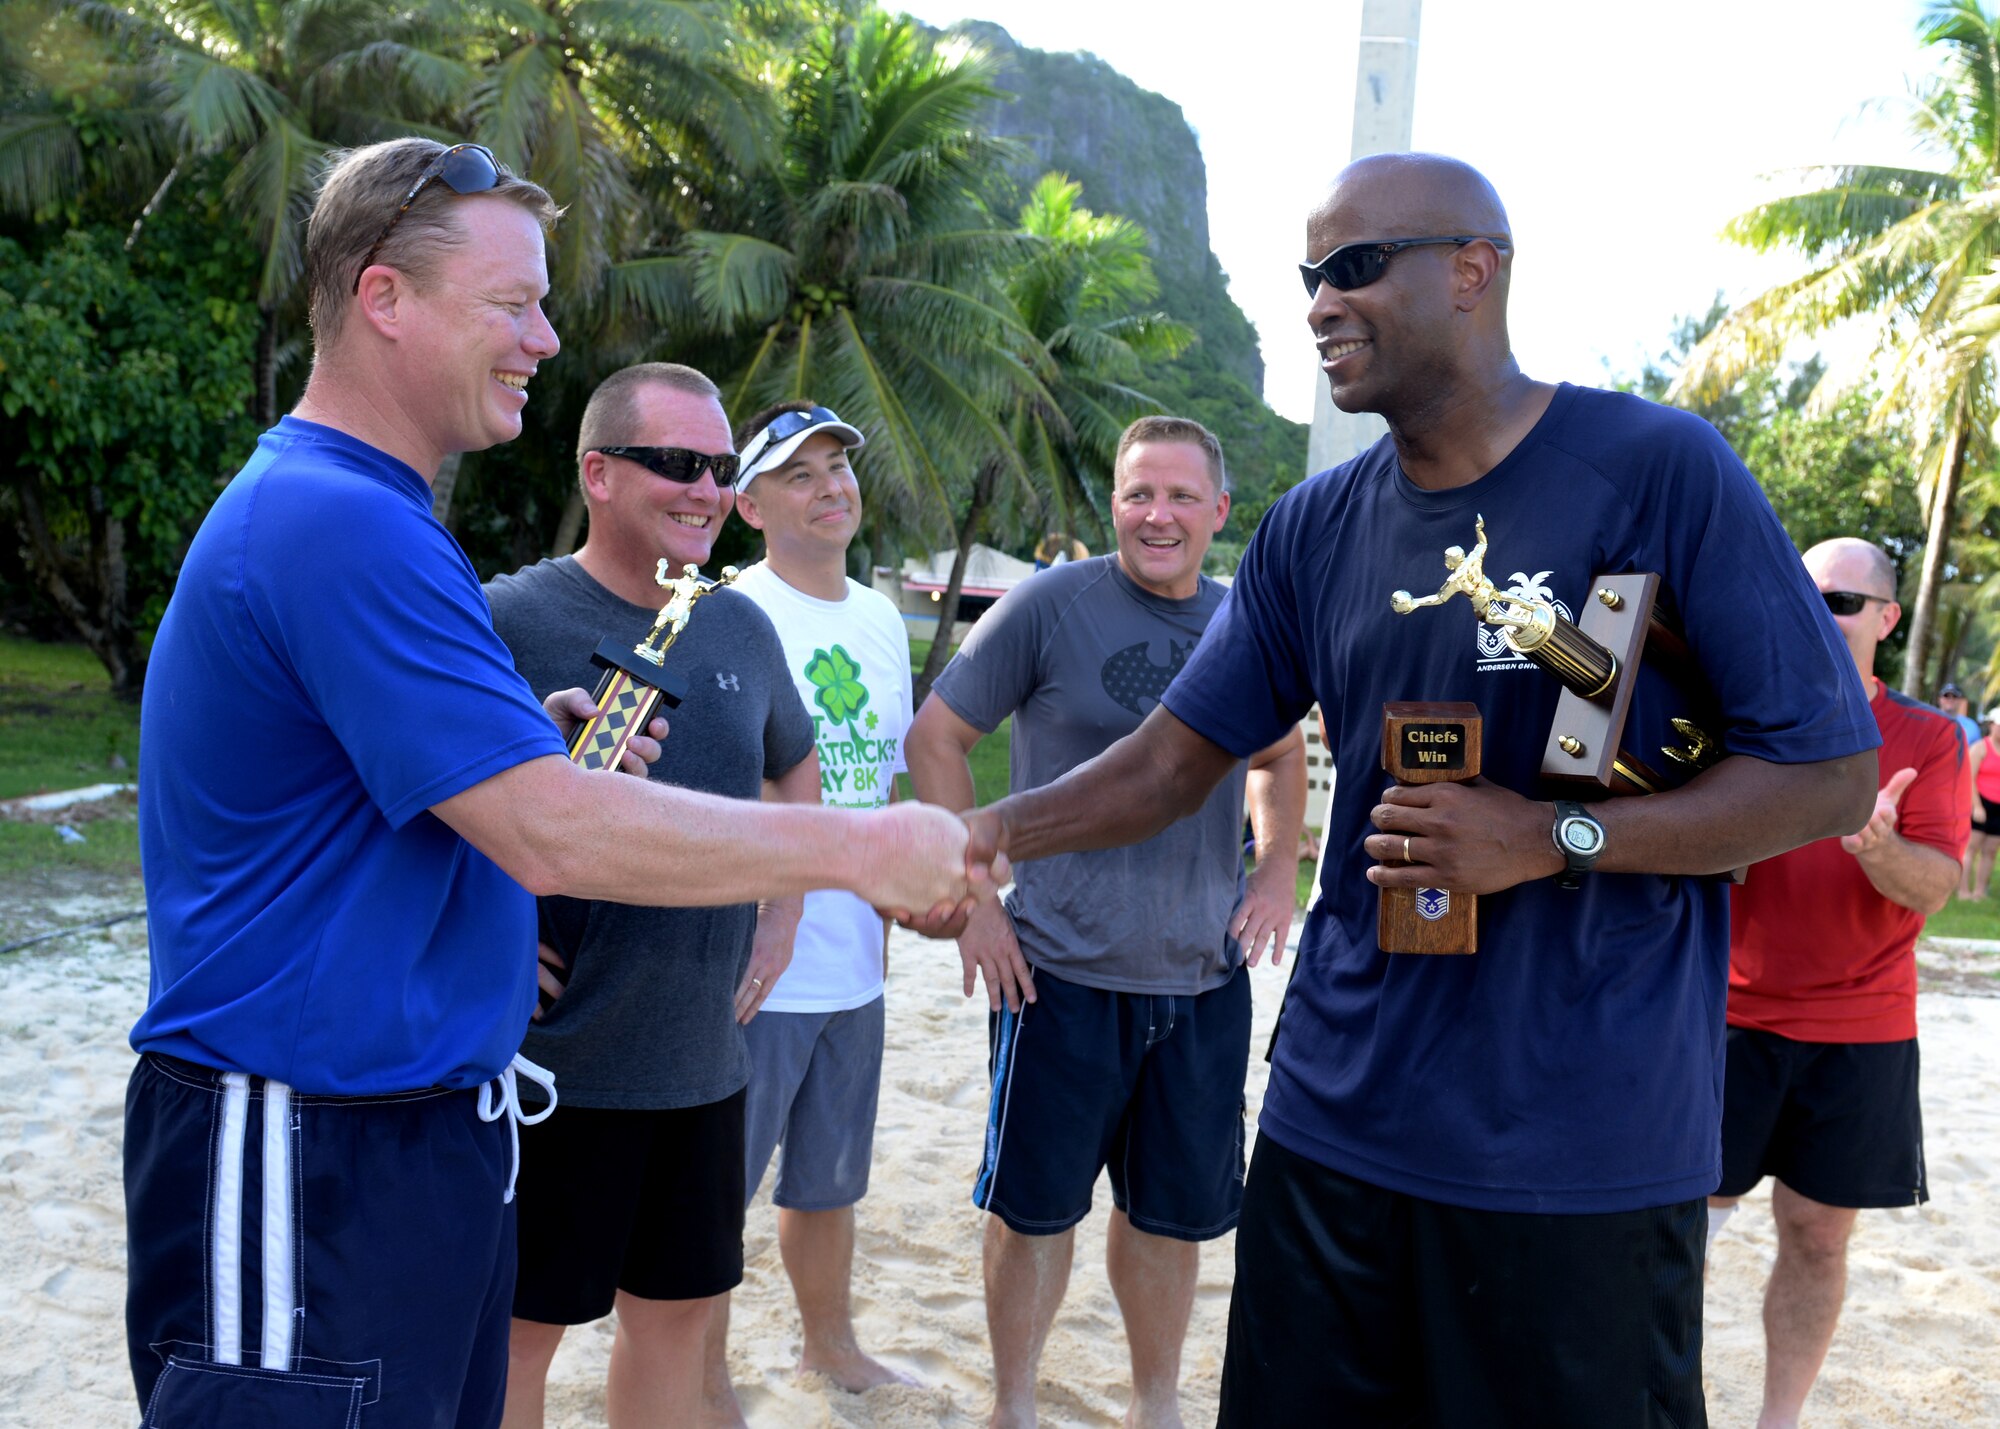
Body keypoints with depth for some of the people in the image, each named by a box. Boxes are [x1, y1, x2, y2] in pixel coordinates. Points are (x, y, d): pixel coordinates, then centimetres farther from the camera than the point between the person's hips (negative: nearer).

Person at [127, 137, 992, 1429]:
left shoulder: (346, 512, 14)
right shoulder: (342, 524, -21)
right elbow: (554, 833, -27)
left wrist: (526, 738, 8)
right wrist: (859, 848, -19)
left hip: (425, 1120, 10)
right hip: (311, 1164, -10)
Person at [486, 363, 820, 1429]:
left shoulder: (741, 629, 7)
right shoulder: (508, 619, -13)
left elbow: (795, 772, 23)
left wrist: (779, 920, 13)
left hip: (704, 1054, 6)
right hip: (553, 1057, -6)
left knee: (677, 1305, 18)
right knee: (522, 1322, 8)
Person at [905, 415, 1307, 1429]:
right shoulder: (1050, 605, -8)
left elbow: (1281, 755, 23)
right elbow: (935, 737, -4)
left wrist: (1278, 867, 6)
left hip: (1206, 976, 4)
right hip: (1064, 970, -4)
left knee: (1172, 1210, 16)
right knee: (1037, 1205, 8)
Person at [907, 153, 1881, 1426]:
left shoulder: (1660, 471, -10)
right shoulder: (1315, 529, 6)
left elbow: (1832, 776, -9)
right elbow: (1175, 757, 8)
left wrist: (1553, 839, -19)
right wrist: (990, 833, -7)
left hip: (1582, 1158, -4)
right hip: (1339, 1119, 5)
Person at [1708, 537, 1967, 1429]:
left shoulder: (1926, 737, 1)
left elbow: (1933, 889, -7)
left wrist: (1878, 849, -29)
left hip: (1860, 1032, 1)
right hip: (1732, 1016, 0)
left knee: (1817, 1232, 8)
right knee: (1690, 1217, 2)